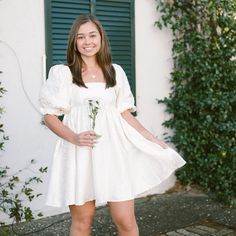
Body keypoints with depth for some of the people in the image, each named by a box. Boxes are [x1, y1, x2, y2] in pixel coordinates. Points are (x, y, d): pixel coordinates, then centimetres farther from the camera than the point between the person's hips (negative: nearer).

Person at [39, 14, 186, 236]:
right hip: (79, 155, -1)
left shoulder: (115, 72, 8)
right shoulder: (62, 73, 0)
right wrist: (74, 137, -15)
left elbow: (125, 113, 13)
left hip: (112, 151, 2)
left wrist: (152, 139, 9)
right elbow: (49, 115, 0)